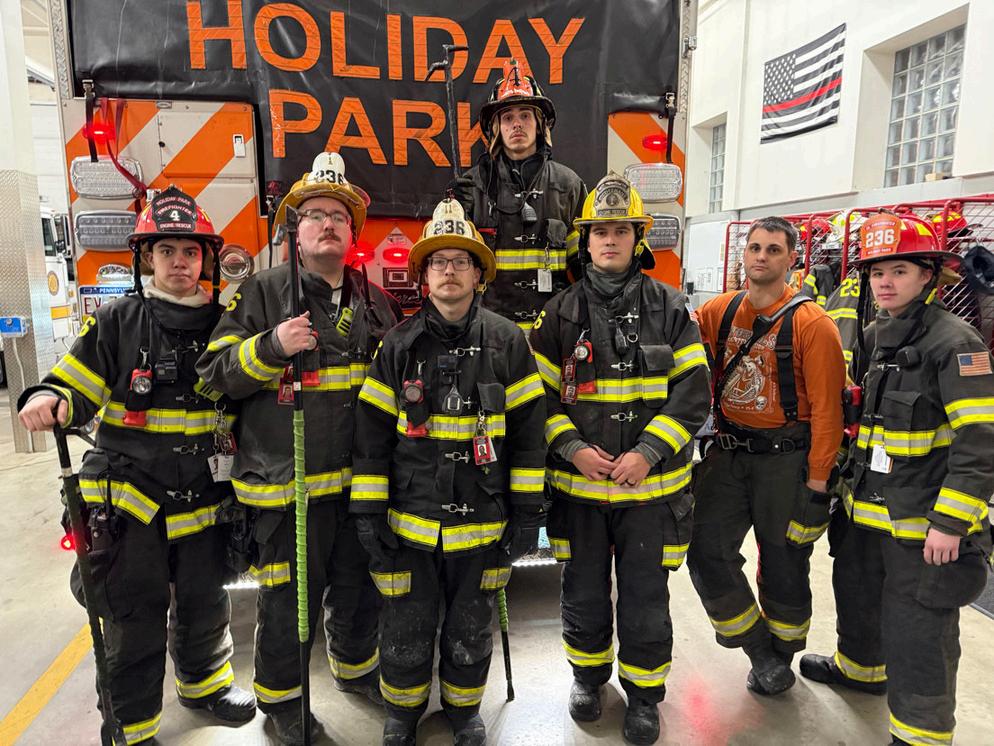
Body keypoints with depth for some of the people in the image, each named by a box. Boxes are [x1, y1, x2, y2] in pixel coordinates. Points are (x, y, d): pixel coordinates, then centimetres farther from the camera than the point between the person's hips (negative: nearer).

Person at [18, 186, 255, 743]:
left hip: (203, 501, 3)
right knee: (135, 619, 8)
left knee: (205, 604, 19)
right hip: (130, 498, -3)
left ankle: (203, 681, 44)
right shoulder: (117, 321, -4)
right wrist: (49, 400, -27)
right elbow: (77, 386, -7)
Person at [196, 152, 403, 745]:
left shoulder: (376, 300, 11)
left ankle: (357, 667, 44)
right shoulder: (263, 292, -3)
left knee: (359, 584, 20)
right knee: (290, 596, 8)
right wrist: (272, 347, -22)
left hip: (362, 478, 5)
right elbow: (217, 371, -7)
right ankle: (279, 696, 32)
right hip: (289, 482, -4)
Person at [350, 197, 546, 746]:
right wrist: (368, 511, -2)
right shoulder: (399, 345, -2)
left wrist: (526, 508, -2)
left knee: (471, 632, 18)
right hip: (409, 521, 0)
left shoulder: (507, 342, -3)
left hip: (482, 522, 0)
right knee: (406, 632, 14)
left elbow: (527, 428, -1)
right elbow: (372, 432, 0)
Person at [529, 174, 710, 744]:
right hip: (578, 485, 2)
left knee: (646, 599, 10)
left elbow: (693, 393, -5)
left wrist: (648, 452, -15)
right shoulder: (562, 314, 1)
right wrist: (573, 449, -12)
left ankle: (645, 694, 34)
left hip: (651, 486, -1)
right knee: (584, 592, 16)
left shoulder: (669, 309, -2)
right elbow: (540, 394, 1)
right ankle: (589, 674, 42)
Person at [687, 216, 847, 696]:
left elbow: (826, 408, -12)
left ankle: (780, 655, 37)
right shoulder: (718, 311, 2)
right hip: (727, 453, 4)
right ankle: (759, 650, 22)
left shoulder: (811, 324, -11)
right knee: (707, 553, 0)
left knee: (783, 566, 11)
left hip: (785, 458, -4)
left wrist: (817, 481, -13)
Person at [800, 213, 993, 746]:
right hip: (866, 506, 8)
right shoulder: (874, 337, 7)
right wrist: (850, 480, 19)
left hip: (924, 521, -8)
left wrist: (950, 522, -22)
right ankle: (861, 667, 51)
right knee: (858, 596, 25)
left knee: (917, 632, 2)